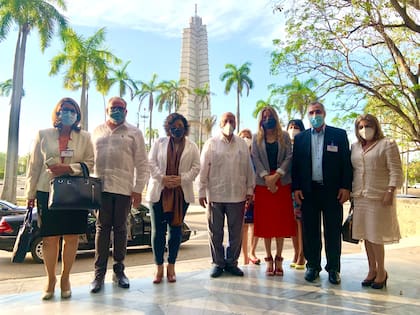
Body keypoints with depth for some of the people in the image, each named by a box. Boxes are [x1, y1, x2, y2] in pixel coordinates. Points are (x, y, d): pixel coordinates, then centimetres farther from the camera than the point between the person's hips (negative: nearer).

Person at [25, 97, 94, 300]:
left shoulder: (85, 137, 7)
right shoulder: (43, 135, 7)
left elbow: (90, 163, 2)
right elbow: (34, 165, 7)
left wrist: (69, 168, -14)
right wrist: (30, 193, 5)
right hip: (47, 191, 0)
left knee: (72, 237, 3)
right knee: (50, 238, 2)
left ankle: (65, 278, 20)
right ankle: (50, 279, 19)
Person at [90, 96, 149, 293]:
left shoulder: (133, 133, 7)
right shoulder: (97, 132, 16)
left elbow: (142, 164, 3)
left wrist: (138, 190, -3)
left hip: (124, 188, -1)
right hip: (101, 187, 2)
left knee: (120, 229, 6)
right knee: (102, 228, 3)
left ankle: (119, 271, 17)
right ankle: (99, 273, 10)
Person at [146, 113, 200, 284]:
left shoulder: (192, 146, 9)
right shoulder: (159, 143, 10)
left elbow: (196, 167, 3)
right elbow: (151, 162, 3)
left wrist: (181, 179, -12)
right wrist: (162, 178, -11)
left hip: (181, 192, 0)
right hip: (159, 191, 0)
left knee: (176, 229, 6)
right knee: (158, 230, 2)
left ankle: (171, 266, 19)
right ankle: (159, 267, 15)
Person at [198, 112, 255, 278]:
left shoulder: (242, 144, 8)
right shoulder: (211, 143, 2)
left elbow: (248, 168, 10)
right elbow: (203, 169, 0)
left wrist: (250, 189, 6)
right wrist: (202, 191, -3)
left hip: (237, 195, 2)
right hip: (215, 194, -2)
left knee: (236, 232, 8)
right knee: (215, 232, 7)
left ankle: (232, 262, 22)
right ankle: (218, 263, 20)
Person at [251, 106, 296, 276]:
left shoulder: (284, 136, 8)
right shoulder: (257, 138, 10)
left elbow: (289, 157, -2)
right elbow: (255, 158, -1)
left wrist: (276, 176, -14)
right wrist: (266, 177, -14)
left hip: (282, 183, 0)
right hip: (263, 184, 0)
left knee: (281, 222, 1)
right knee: (265, 222, 1)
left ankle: (278, 259, 11)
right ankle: (269, 260, 10)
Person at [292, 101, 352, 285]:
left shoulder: (339, 135, 4)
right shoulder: (300, 138, 9)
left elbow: (346, 162, 1)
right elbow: (295, 164, 7)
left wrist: (346, 187, -6)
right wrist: (296, 188, 0)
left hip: (333, 191, -1)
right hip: (308, 191, 2)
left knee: (333, 231, 5)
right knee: (310, 231, 7)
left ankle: (333, 268, 17)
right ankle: (313, 266, 20)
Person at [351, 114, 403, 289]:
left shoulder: (387, 145, -1)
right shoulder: (355, 147, 14)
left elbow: (396, 172, -6)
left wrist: (390, 191, -16)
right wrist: (350, 191, 10)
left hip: (379, 197, -5)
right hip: (360, 197, 5)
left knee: (376, 236, -2)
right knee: (366, 235, 9)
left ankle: (381, 272, 14)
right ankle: (372, 270, 20)